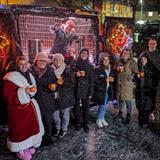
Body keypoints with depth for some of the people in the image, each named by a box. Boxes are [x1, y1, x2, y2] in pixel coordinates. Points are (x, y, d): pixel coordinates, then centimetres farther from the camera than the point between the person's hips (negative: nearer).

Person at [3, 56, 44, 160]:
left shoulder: (30, 76, 9)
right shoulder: (11, 77, -14)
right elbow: (8, 95, -19)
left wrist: (33, 90, -1)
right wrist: (24, 91, -27)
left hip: (29, 106, 7)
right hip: (18, 108, -7)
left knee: (30, 126, 15)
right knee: (20, 129, 3)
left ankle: (27, 145, 34)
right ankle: (20, 150, 21)